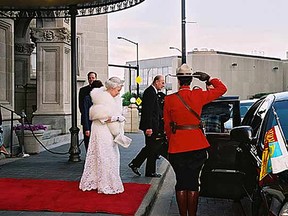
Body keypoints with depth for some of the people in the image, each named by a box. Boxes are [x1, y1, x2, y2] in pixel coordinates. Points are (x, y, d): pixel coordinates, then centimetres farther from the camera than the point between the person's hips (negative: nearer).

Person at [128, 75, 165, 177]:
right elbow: (148, 111, -23)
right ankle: (151, 172, 11)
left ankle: (135, 164, 19)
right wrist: (149, 127, -25)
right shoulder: (150, 92, -16)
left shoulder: (152, 92, 17)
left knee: (150, 147, 15)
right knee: (152, 148, 0)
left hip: (152, 125, 10)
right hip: (151, 125, -10)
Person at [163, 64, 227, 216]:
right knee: (193, 183, 9)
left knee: (181, 183, 11)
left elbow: (167, 126, 3)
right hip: (197, 146, 0)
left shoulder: (169, 100, -4)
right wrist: (208, 79, 14)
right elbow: (222, 89, 8)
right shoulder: (199, 96, -5)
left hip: (177, 146, 0)